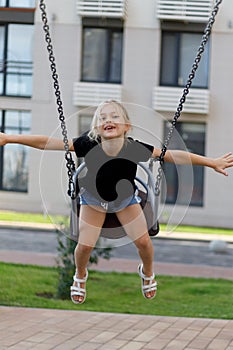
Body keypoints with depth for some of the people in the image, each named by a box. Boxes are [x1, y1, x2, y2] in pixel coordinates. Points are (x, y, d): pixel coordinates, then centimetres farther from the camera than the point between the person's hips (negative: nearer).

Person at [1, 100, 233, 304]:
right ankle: (80, 276, 31)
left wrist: (212, 162, -26)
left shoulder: (135, 148, -36)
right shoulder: (88, 145, -37)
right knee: (85, 245, -7)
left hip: (126, 198, 1)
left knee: (143, 241, -4)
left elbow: (174, 156, -29)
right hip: (93, 199, 0)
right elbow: (46, 142, -32)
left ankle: (147, 273, 35)